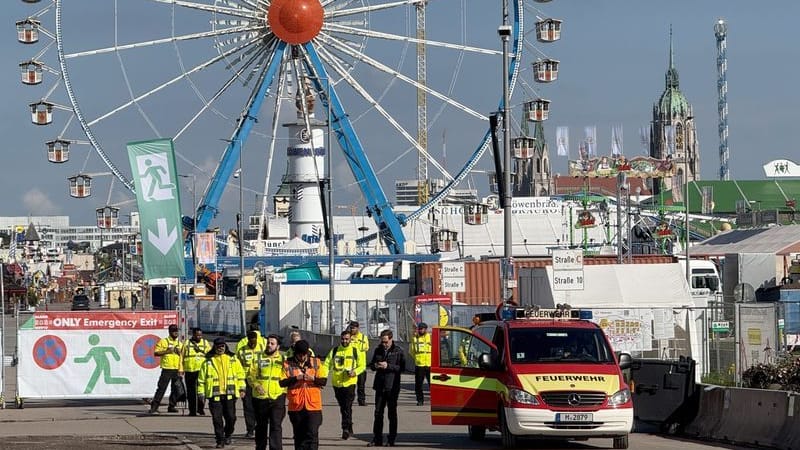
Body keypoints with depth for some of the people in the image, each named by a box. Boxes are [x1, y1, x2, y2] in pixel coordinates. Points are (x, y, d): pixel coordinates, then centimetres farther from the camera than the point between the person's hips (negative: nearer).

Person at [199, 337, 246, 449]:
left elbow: (240, 374, 14)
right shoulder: (208, 361, 5)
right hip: (214, 395, -1)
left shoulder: (233, 359, 8)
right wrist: (201, 393, 4)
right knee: (217, 419, -3)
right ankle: (220, 440, 6)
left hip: (229, 394, 1)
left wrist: (242, 388, 8)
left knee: (231, 417, 1)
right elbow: (201, 378, 8)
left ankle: (228, 435, 27)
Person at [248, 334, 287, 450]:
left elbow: (287, 378, 7)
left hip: (277, 398, -2)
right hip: (260, 397, 2)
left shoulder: (283, 359, 7)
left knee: (276, 426, -11)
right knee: (261, 426, 14)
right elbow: (250, 376, 6)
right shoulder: (258, 357, 8)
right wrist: (256, 385, -12)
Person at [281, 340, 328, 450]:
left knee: (312, 434, -9)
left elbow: (324, 380, 3)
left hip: (313, 405, -1)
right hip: (296, 406, 1)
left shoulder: (316, 362, 6)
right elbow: (282, 382, -2)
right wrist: (295, 378, -16)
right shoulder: (288, 364, 3)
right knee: (299, 435, 10)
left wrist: (313, 379, -16)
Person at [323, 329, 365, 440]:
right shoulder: (334, 351, 7)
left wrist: (355, 372, -13)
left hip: (349, 382, -3)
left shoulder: (355, 351, 3)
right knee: (342, 407, 12)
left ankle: (346, 429, -16)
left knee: (347, 407, -15)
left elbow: (362, 365, 8)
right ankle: (349, 430, 24)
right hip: (336, 383, 3)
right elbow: (327, 364, 3)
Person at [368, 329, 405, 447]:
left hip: (392, 387, -4)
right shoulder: (378, 351, 10)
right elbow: (371, 365, 18)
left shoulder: (398, 352, -4)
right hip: (380, 386, 4)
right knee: (378, 413, 5)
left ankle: (391, 439, 10)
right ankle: (377, 439, 10)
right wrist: (375, 366, -6)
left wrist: (388, 366, -20)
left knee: (392, 413, 3)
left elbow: (401, 367, -10)